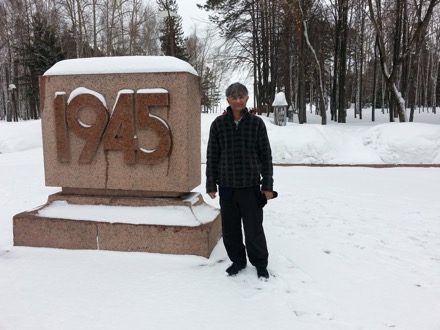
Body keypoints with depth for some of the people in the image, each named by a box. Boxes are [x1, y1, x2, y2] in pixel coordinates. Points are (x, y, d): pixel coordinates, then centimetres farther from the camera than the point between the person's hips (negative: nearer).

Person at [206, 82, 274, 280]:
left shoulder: (256, 123, -1)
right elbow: (212, 156, 4)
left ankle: (260, 264, 25)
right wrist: (211, 185, 3)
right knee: (230, 228, 10)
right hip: (226, 186, 2)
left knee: (254, 228, 4)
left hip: (250, 186, -1)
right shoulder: (218, 124, 1)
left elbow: (265, 156, 1)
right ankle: (238, 261, 31)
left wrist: (267, 185, -2)